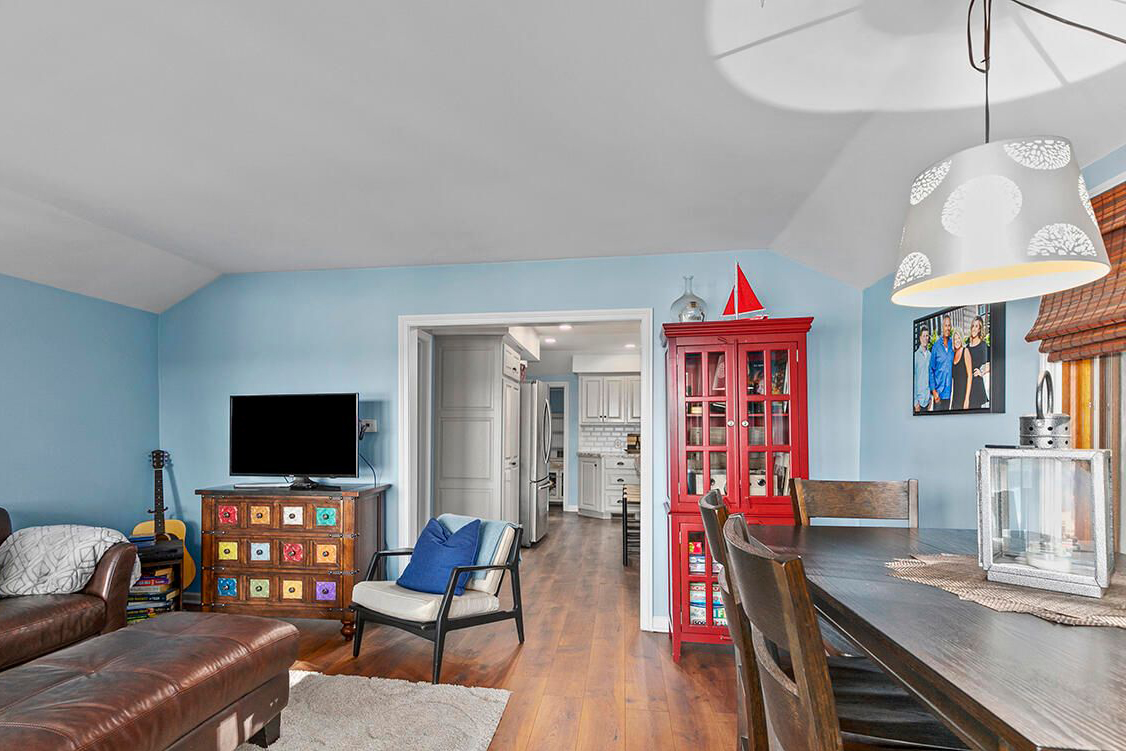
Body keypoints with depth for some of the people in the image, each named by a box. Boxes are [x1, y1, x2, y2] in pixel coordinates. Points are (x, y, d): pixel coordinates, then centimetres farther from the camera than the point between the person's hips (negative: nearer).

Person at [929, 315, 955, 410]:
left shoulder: (952, 345, 6)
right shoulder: (936, 346, -2)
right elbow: (931, 369, -1)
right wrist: (933, 390, -8)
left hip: (949, 391, 3)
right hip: (938, 391, -3)